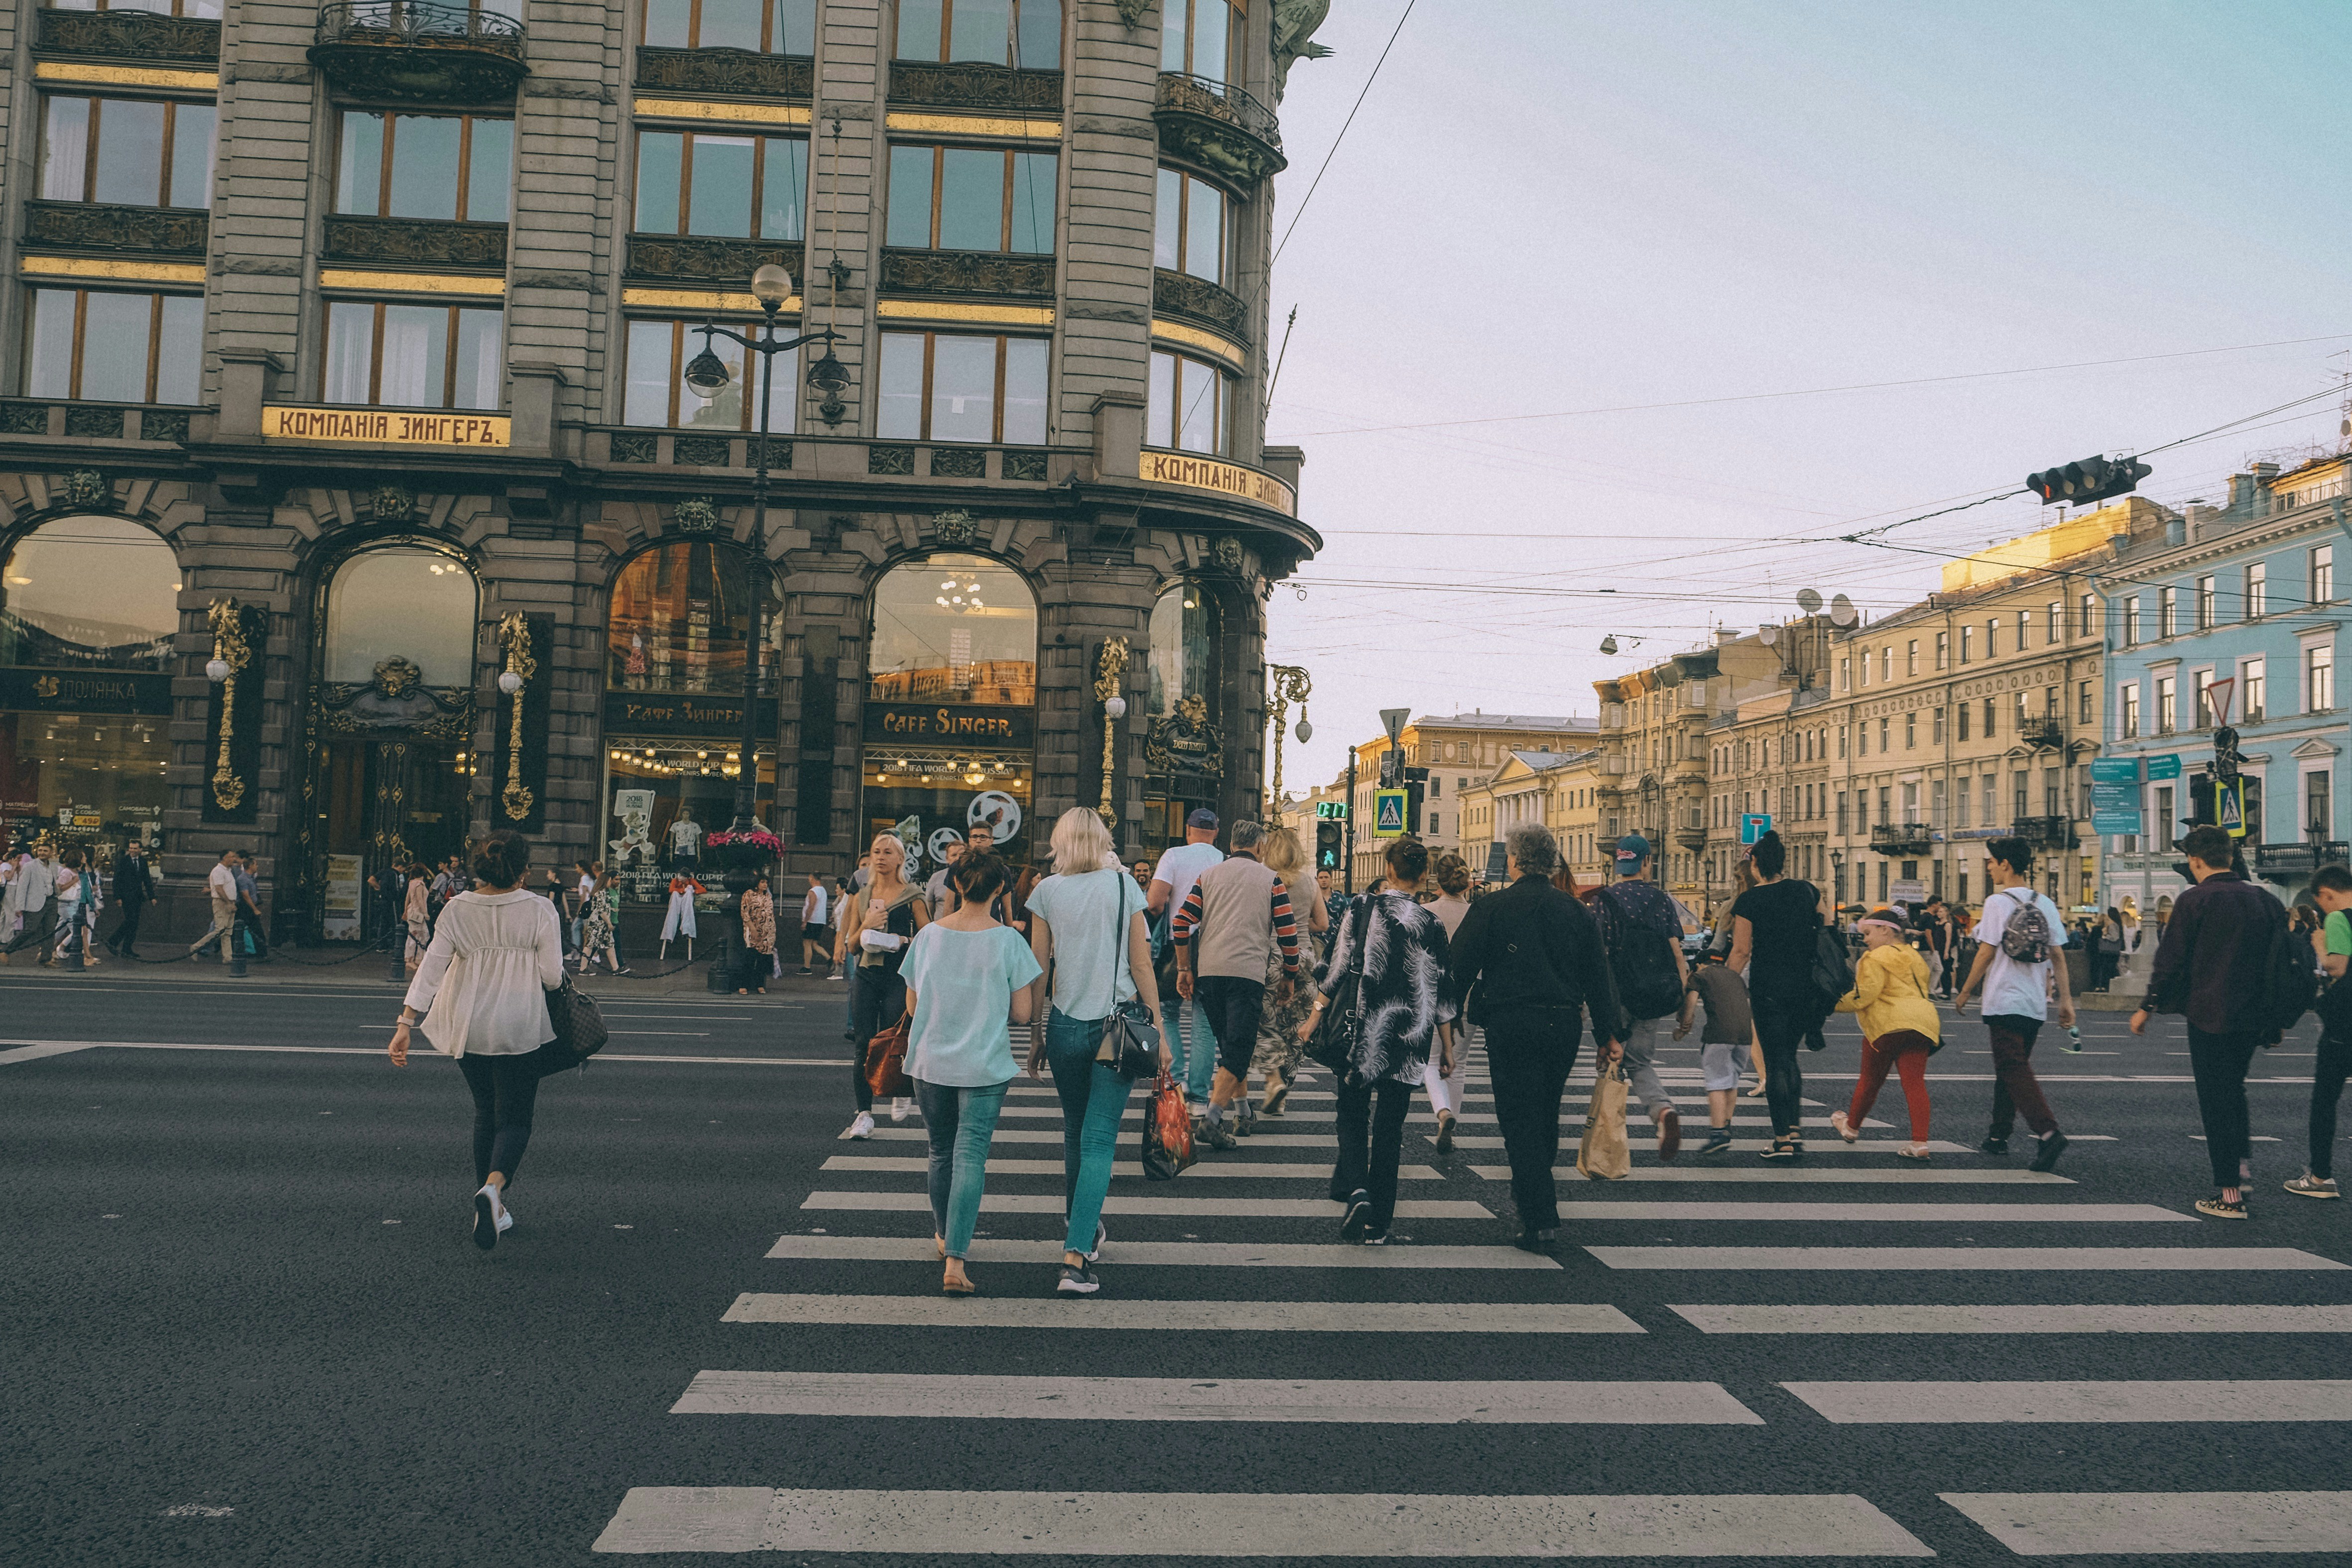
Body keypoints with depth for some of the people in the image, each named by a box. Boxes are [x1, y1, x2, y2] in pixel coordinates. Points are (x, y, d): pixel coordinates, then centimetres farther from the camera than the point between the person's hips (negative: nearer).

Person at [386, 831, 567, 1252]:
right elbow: (553, 977, -8)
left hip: (468, 1028, 4)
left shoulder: (457, 909, -2)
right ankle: (493, 1186, -26)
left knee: (485, 1114, 20)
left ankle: (494, 1209, 23)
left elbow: (431, 968, -7)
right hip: (519, 1028, -3)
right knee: (514, 1119, 4)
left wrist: (406, 1022, -8)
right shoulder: (539, 910, -9)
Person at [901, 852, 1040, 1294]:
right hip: (984, 1066, -3)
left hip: (930, 1062, 3)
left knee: (941, 1151, 20)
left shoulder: (928, 935, -2)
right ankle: (955, 1261, -12)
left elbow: (912, 1003, 6)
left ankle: (945, 1235, 38)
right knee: (971, 1156, -3)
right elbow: (1021, 1013, -7)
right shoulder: (1008, 941, -9)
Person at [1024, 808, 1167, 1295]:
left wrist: (1035, 1034, 11)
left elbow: (1039, 970, 3)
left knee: (1076, 1133, 19)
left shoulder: (1048, 891, 1)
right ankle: (1077, 1256, -12)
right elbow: (1141, 965, 0)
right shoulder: (1124, 886, 0)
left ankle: (1081, 1230, 34)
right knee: (1098, 1139, -3)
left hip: (1066, 1025, 1)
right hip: (1117, 1025, -1)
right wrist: (1158, 1032, 5)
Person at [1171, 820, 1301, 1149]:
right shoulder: (1270, 880, 7)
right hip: (1248, 972, -3)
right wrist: (1291, 973, 17)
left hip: (1208, 970, 4)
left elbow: (1181, 923, 6)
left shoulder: (1209, 875, 13)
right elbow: (1287, 932, 3)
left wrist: (1184, 969, 13)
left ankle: (1236, 1098, 31)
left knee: (1227, 1041, 20)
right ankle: (1213, 1116, -18)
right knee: (1239, 1046, -5)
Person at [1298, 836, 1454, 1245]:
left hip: (1363, 1030, -1)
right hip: (1410, 1037, 1)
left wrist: (1316, 1016, 4)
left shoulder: (1362, 910, -5)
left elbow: (1338, 968, -6)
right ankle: (1378, 1223, 10)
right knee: (1390, 1126, 7)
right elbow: (1441, 993, 2)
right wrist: (1447, 1047, 9)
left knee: (1353, 1114, 13)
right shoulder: (1432, 926, -1)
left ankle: (1356, 1188, -12)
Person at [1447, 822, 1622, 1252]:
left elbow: (1459, 967, -5)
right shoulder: (1577, 911, 7)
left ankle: (1541, 1222, -6)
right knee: (1546, 1113, 21)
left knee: (1520, 1119, -1)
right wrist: (1606, 1034, 15)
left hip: (1512, 1024, -5)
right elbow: (1600, 976, 9)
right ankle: (1534, 1191, 37)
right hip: (1565, 1024, 5)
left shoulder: (1491, 908, -5)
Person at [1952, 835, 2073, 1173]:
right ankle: (1999, 1135, 24)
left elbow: (1986, 953, -10)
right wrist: (2066, 998, 12)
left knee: (2014, 1070, -8)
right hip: (2036, 1003, 7)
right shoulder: (2045, 904, 8)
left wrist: (1965, 993, -1)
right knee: (2013, 1067, 17)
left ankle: (2049, 1132, -24)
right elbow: (2058, 955, 8)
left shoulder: (1998, 902, -10)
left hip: (2004, 1002, -7)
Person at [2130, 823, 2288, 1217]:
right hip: (2253, 1018, 6)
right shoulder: (2264, 900, 5)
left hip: (2210, 1016, -6)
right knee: (2234, 1089, 24)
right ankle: (2241, 1165, 18)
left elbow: (2170, 961, -10)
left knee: (2216, 1100, 0)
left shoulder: (2194, 900, -11)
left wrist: (2148, 1007, 0)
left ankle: (2230, 1195, 2)